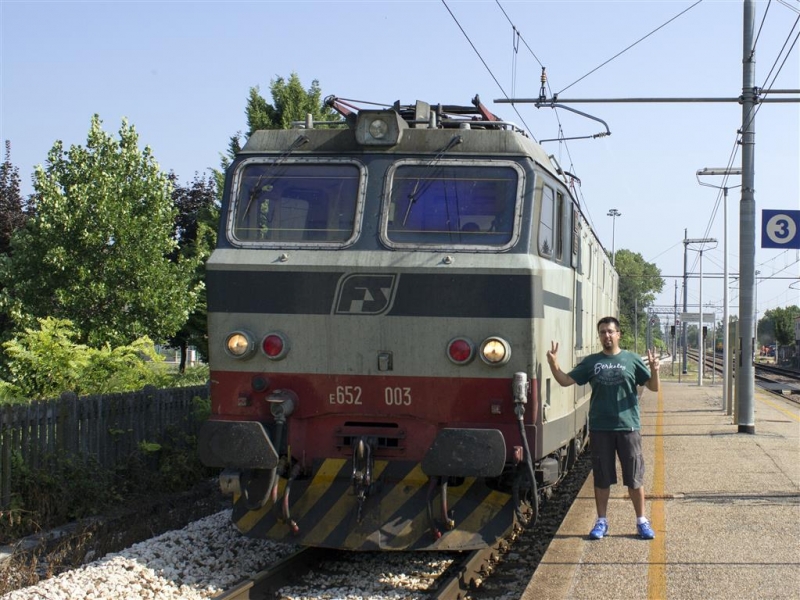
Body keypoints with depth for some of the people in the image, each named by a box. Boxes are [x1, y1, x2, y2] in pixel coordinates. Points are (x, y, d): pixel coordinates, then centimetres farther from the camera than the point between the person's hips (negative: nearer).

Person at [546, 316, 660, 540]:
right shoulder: (591, 362, 6)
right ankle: (601, 522, 19)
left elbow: (653, 387, 2)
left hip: (628, 427, -1)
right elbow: (566, 381, 3)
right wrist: (553, 364, -15)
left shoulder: (631, 360, 2)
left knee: (635, 477, 4)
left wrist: (654, 370, -19)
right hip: (600, 428, 1)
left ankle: (642, 521, 15)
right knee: (602, 478, 8)